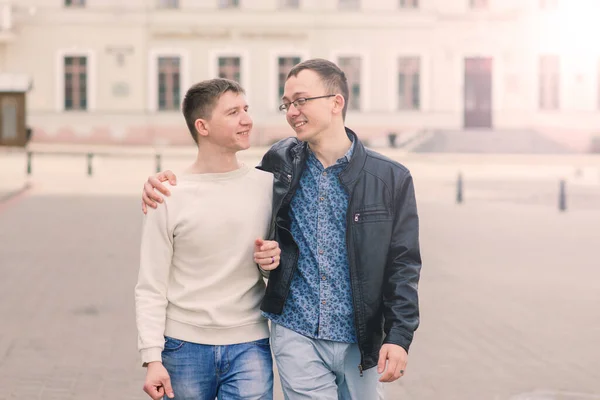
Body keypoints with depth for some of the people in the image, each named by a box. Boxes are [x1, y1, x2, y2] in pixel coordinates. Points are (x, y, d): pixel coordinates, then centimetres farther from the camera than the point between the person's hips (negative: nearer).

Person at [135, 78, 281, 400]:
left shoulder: (267, 186, 2)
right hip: (185, 347, -1)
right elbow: (151, 288, -3)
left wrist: (275, 261, -8)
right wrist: (152, 358, -10)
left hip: (249, 346, 1)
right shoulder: (168, 198, -5)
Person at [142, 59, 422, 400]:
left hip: (361, 343, -1)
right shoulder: (281, 163, 2)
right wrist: (166, 182, -2)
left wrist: (399, 336, -12)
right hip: (297, 336, 1)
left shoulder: (391, 178, -3)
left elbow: (404, 264, -3)